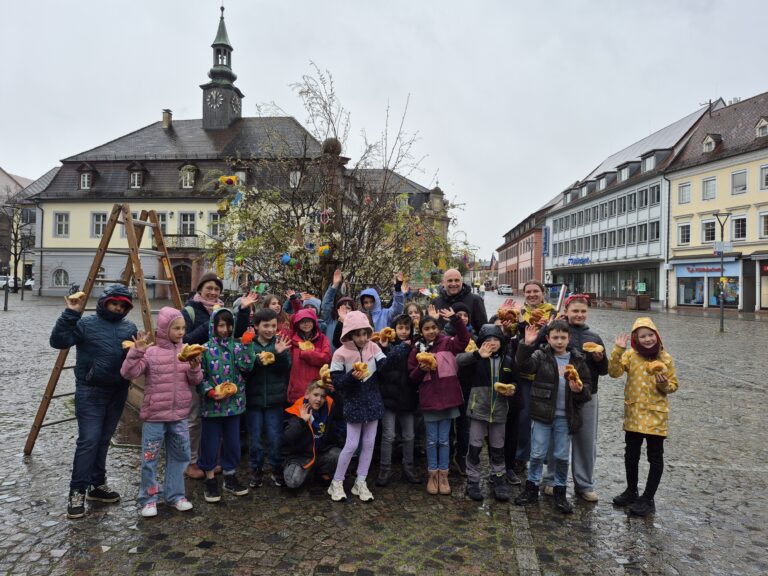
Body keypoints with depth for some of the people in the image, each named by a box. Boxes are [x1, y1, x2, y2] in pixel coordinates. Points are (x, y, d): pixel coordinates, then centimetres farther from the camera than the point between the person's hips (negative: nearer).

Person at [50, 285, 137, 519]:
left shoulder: (130, 328, 9)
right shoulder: (86, 324, -5)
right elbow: (58, 341, -15)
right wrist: (71, 314, -23)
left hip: (118, 393, 5)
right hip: (90, 392, -5)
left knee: (104, 439, 13)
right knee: (88, 440, -8)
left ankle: (97, 484, 26)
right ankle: (77, 491, 4)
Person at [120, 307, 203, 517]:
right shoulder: (150, 352, -9)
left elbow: (196, 381, 5)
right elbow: (127, 373, -15)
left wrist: (194, 367, -16)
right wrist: (136, 351, -27)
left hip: (179, 416, 4)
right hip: (154, 416, -4)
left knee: (179, 456, 13)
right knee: (150, 458, 5)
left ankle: (175, 495, 28)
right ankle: (148, 499, 22)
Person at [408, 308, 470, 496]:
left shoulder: (447, 343, -1)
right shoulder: (417, 350, 2)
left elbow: (464, 339, -19)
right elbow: (413, 378, 5)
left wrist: (454, 319, -30)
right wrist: (421, 369, -15)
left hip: (448, 398, 0)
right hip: (429, 400, 1)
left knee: (444, 439, 10)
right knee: (432, 440, 11)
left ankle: (443, 475, 24)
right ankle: (432, 474, 25)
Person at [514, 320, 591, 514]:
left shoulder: (578, 360, 2)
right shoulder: (541, 356, -3)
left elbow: (586, 392, 5)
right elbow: (524, 364, -23)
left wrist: (579, 390, -17)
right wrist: (527, 344, -36)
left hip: (565, 416, 2)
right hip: (543, 413, -1)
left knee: (562, 456, 11)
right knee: (537, 454, 7)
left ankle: (560, 492, 28)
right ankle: (531, 488, 23)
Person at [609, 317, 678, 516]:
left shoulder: (665, 358, -6)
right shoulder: (630, 355, -4)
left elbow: (673, 385, 1)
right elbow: (614, 372, -18)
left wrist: (664, 384, -20)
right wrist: (618, 350, -26)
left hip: (656, 415, -2)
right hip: (633, 413, 2)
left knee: (655, 457, 6)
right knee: (631, 454, 15)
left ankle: (648, 499, 19)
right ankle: (631, 491, 33)